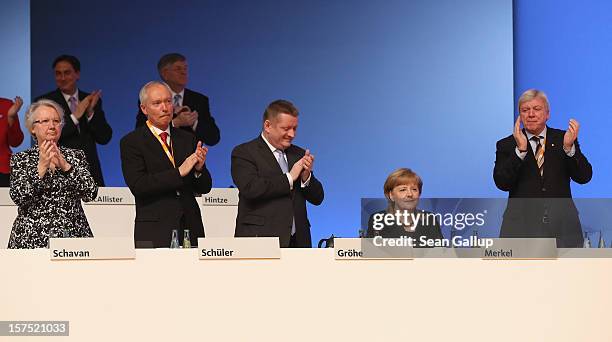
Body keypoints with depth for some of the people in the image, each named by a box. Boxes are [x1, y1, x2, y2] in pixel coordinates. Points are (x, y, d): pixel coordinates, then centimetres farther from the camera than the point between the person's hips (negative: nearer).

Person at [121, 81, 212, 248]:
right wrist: (179, 173, -16)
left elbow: (204, 188, 14)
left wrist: (199, 169, -8)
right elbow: (137, 186, -13)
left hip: (191, 229, 4)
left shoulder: (187, 139, 15)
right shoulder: (131, 142, 1)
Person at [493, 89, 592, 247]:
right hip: (521, 227, -1)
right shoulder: (506, 145, 5)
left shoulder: (562, 139, 7)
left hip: (562, 227, 1)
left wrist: (569, 147, -18)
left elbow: (584, 177, -1)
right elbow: (502, 183, -9)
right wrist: (520, 150, -19)